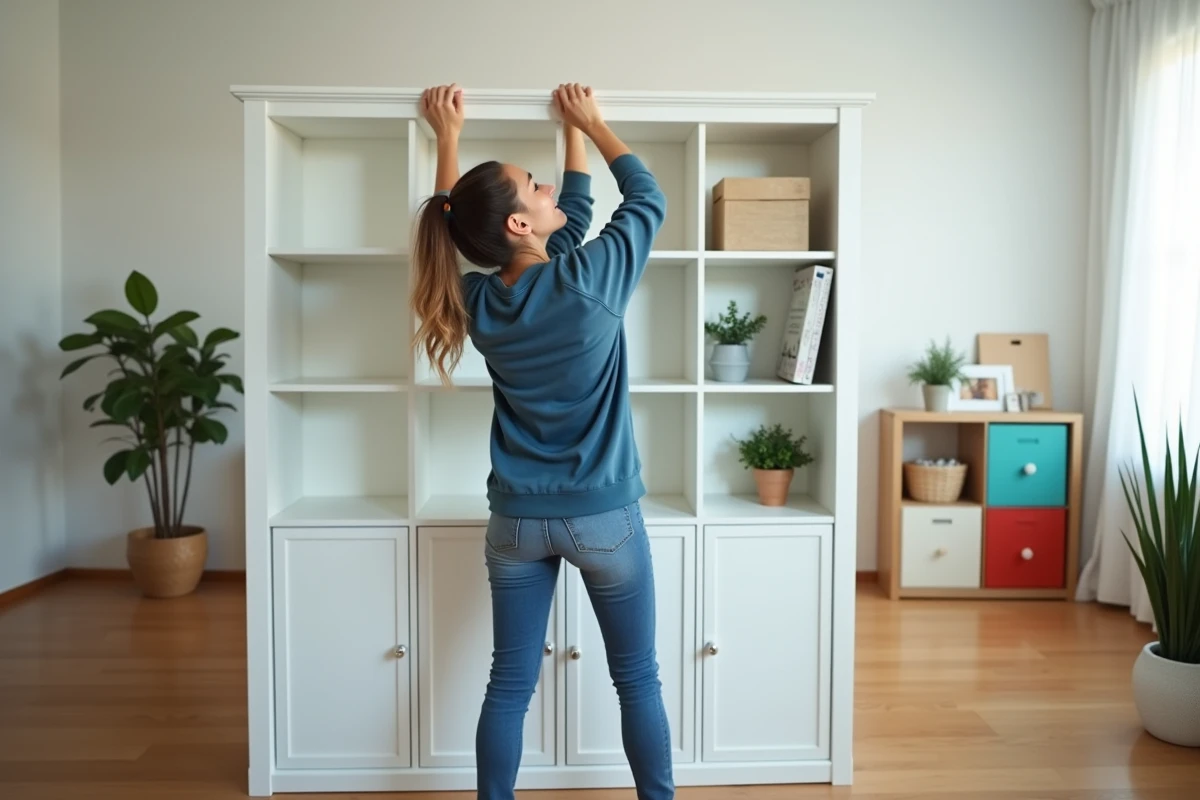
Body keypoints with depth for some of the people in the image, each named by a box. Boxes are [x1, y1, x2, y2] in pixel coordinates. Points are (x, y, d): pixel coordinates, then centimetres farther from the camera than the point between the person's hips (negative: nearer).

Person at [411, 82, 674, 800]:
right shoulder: (590, 279, -16)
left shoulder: (476, 301, -5)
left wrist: (447, 136, 24)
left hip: (516, 521, 4)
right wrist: (587, 124, 13)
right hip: (605, 516, -3)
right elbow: (648, 198, 2)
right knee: (638, 678, 15)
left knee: (510, 684, 14)